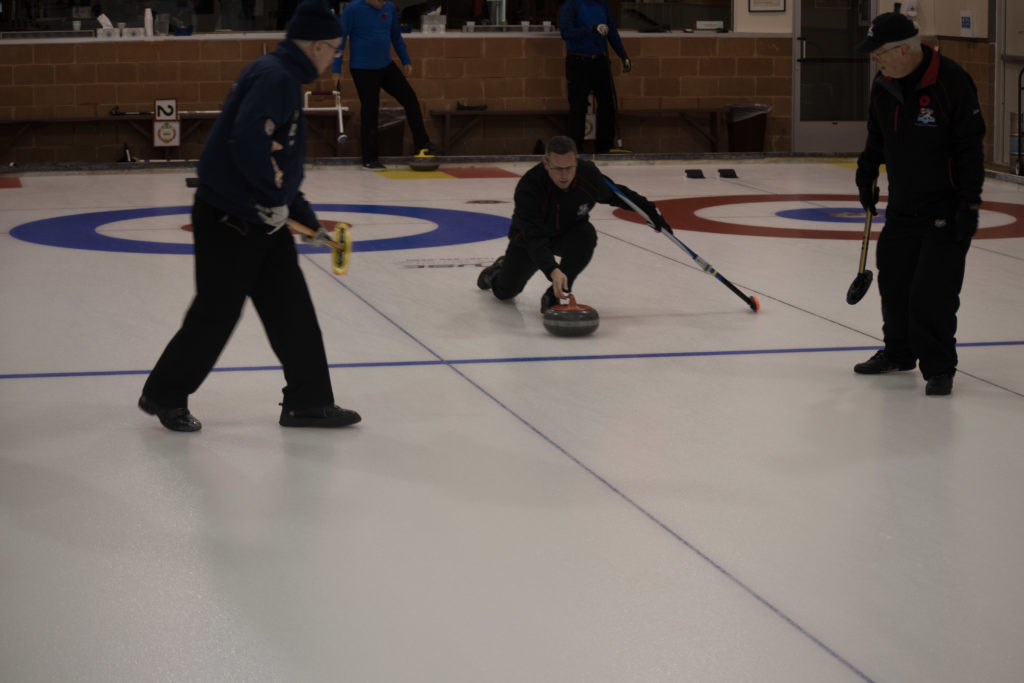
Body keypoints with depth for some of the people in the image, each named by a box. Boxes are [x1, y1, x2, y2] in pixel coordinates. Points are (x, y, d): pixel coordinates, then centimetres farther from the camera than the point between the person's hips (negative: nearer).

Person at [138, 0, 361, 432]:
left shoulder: (283, 77, 15)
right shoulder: (274, 77, -18)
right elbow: (250, 139, -33)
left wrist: (304, 214, 23)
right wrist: (275, 197, -22)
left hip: (262, 218, 10)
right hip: (228, 221, -10)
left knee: (292, 307, 10)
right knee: (216, 313, 1)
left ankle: (308, 402, 17)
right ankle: (163, 396, 19)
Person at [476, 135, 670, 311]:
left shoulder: (588, 174, -27)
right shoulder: (529, 186, -38)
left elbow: (614, 194, -2)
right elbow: (534, 238, -45)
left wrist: (649, 209, -3)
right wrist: (552, 271, -60)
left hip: (569, 234, 2)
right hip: (529, 238, -1)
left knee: (586, 234, -33)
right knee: (505, 291, 3)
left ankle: (554, 296, -25)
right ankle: (501, 268, 41)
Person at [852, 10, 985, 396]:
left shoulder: (951, 82, -20)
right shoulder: (884, 86, 1)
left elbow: (970, 147, -18)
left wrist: (970, 205, -19)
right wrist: (867, 175, 17)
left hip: (945, 211, -7)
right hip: (902, 206, 7)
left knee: (933, 293, -10)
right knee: (893, 282, 15)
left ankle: (939, 368, 2)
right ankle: (898, 352, 35)